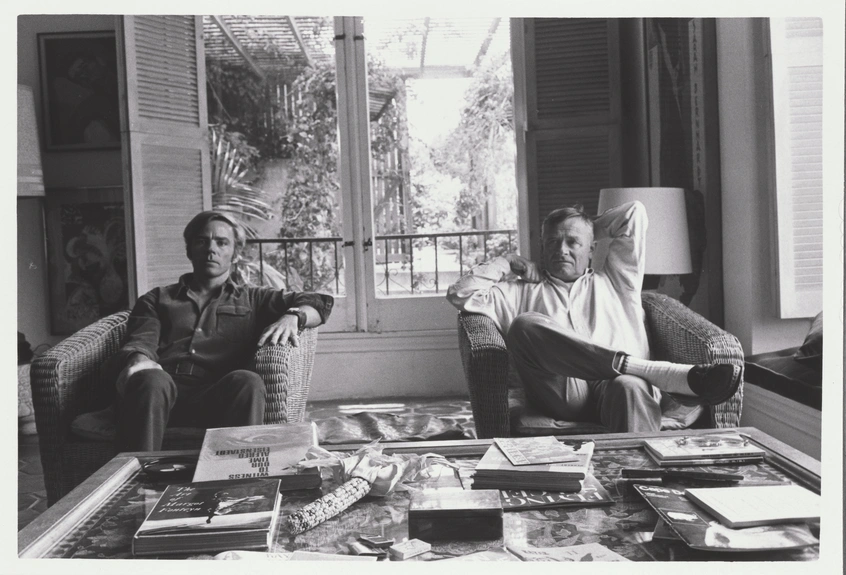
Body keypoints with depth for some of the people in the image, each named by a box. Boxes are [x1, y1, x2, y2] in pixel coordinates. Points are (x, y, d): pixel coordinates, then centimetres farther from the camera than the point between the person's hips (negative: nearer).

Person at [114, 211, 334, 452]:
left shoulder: (252, 299, 29)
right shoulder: (157, 299, 30)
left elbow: (320, 303, 21)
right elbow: (140, 341, 11)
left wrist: (292, 317, -3)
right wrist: (139, 360, -15)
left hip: (216, 397, 0)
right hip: (164, 391, 0)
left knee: (248, 382, -34)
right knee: (151, 380, -35)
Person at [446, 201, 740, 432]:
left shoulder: (613, 281, 31)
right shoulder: (522, 292, 29)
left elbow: (634, 212, 28)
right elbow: (460, 294, 17)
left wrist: (590, 229, 39)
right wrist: (507, 263, 25)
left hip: (616, 385, 1)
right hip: (561, 392, 0)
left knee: (629, 386, -38)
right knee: (525, 325, -31)